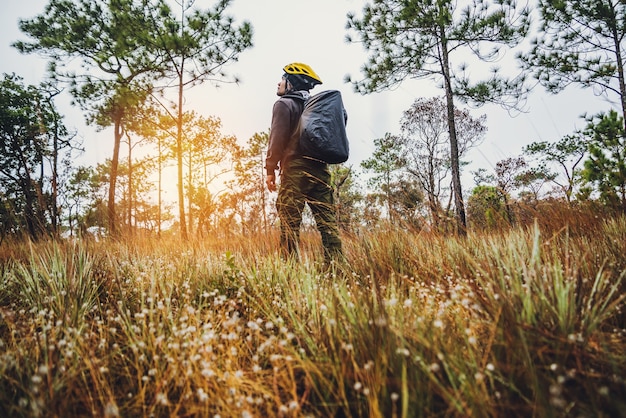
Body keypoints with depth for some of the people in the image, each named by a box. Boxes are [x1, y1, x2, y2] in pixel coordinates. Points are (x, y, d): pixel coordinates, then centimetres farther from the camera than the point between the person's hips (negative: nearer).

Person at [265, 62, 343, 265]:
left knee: (289, 224, -7)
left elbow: (278, 137, -8)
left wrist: (270, 168, -6)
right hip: (320, 169, 7)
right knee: (328, 223, 2)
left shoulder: (284, 104, 3)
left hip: (295, 170, -6)